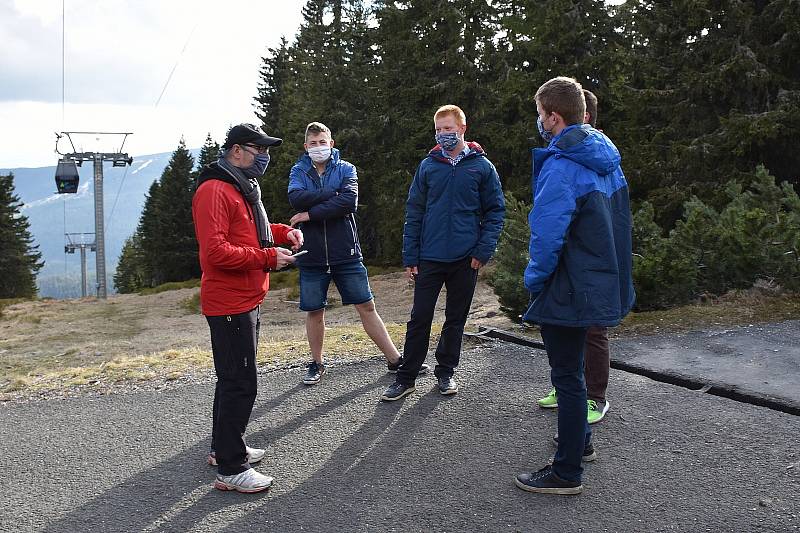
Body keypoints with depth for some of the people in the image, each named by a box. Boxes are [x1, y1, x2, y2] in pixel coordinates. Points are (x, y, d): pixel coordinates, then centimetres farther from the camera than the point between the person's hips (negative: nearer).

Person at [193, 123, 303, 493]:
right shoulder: (214, 191, -17)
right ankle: (231, 469, 4)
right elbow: (215, 252, -26)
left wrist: (282, 231, 12)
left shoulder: (243, 187, 16)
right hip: (229, 305, -11)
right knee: (240, 385, -5)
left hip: (247, 301, 11)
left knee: (233, 379, 19)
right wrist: (268, 257, -21)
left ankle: (223, 447, 33)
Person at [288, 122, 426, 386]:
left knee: (367, 307, 4)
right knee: (314, 312, 10)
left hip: (346, 253, -1)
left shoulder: (346, 169, 2)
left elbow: (349, 202, -17)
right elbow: (296, 199, -16)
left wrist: (311, 214, -16)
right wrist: (333, 194, -16)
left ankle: (395, 359, 12)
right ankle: (317, 364, 27)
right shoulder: (299, 171, 6)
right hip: (312, 255, 1)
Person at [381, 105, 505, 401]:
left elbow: (495, 210, 2)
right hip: (430, 257, 0)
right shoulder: (428, 166, 3)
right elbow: (414, 213, 4)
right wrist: (410, 258, -1)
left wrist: (483, 251, -9)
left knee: (456, 318, 11)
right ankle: (406, 378, 11)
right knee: (420, 318, 2)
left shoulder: (482, 166, 1)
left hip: (466, 259, 0)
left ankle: (445, 371, 26)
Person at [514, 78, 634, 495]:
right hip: (600, 282, 10)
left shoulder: (561, 165, -21)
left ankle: (567, 473, 11)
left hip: (568, 287, -9)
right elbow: (617, 219, 16)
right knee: (570, 369, 24)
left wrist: (534, 279, -10)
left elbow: (547, 234, -25)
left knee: (567, 375, 0)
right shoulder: (605, 155, 8)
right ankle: (579, 442, 41)